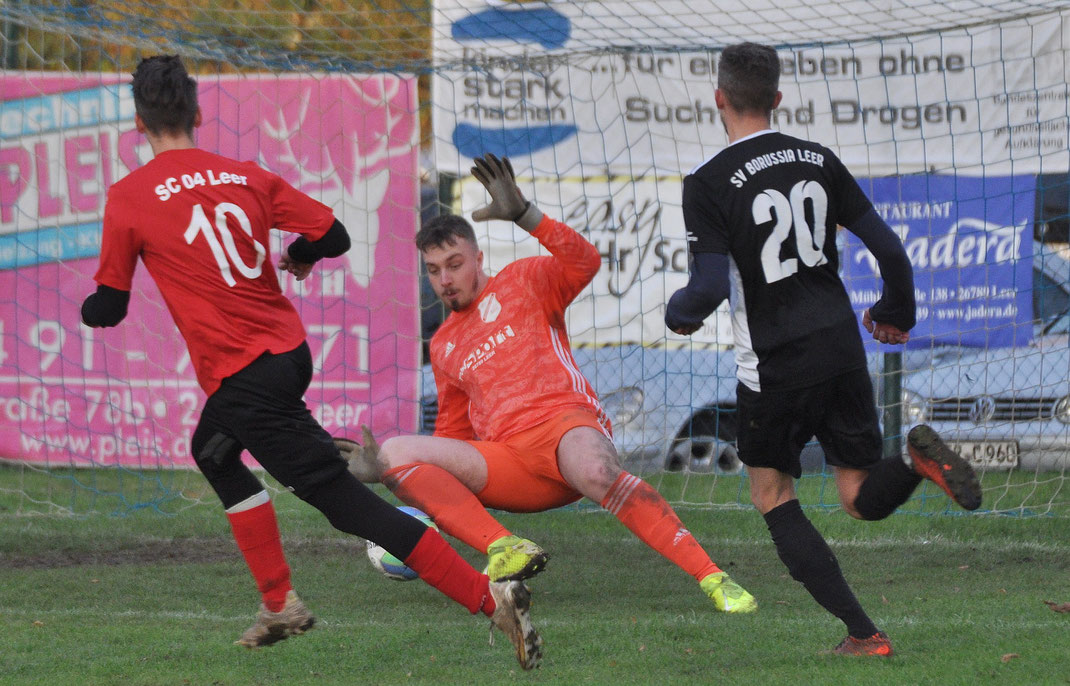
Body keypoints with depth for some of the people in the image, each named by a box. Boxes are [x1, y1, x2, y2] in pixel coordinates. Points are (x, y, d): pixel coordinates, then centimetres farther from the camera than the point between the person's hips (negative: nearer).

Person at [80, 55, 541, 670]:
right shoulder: (246, 177, 7)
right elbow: (332, 236, 4)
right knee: (214, 452, 26)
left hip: (242, 377, -7)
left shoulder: (128, 198, -6)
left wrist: (89, 309, 26)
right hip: (290, 351, 7)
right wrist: (299, 257, 27)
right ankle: (279, 606, 24)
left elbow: (108, 309, 1)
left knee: (346, 502, -1)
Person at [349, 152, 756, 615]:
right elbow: (453, 435, 32)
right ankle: (504, 550, -30)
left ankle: (713, 580, -39)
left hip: (564, 424, -5)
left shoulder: (522, 282, 14)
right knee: (393, 452, -17)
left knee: (597, 473, -41)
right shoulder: (444, 347, 28)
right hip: (506, 462, 5)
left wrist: (524, 215, -20)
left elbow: (584, 264, -8)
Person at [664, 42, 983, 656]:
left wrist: (679, 312, 8)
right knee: (865, 500, 14)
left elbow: (711, 286, -16)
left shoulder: (709, 184, -9)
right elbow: (887, 245, 7)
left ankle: (862, 632, 3)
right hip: (843, 351, 4)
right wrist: (898, 312, 25)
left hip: (775, 364, -4)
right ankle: (918, 460, -21)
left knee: (772, 495, 15)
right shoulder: (820, 160, 6)